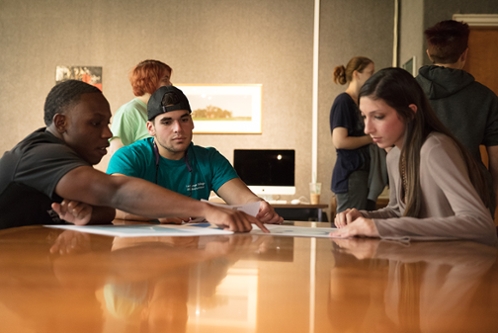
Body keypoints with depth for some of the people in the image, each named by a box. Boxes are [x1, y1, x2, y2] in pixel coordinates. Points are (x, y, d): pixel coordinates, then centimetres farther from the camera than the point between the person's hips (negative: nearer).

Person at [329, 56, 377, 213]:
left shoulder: (358, 102, 17)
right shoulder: (343, 101, -10)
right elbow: (339, 141, -19)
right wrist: (372, 138, -9)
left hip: (361, 173, 9)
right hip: (350, 175, -9)